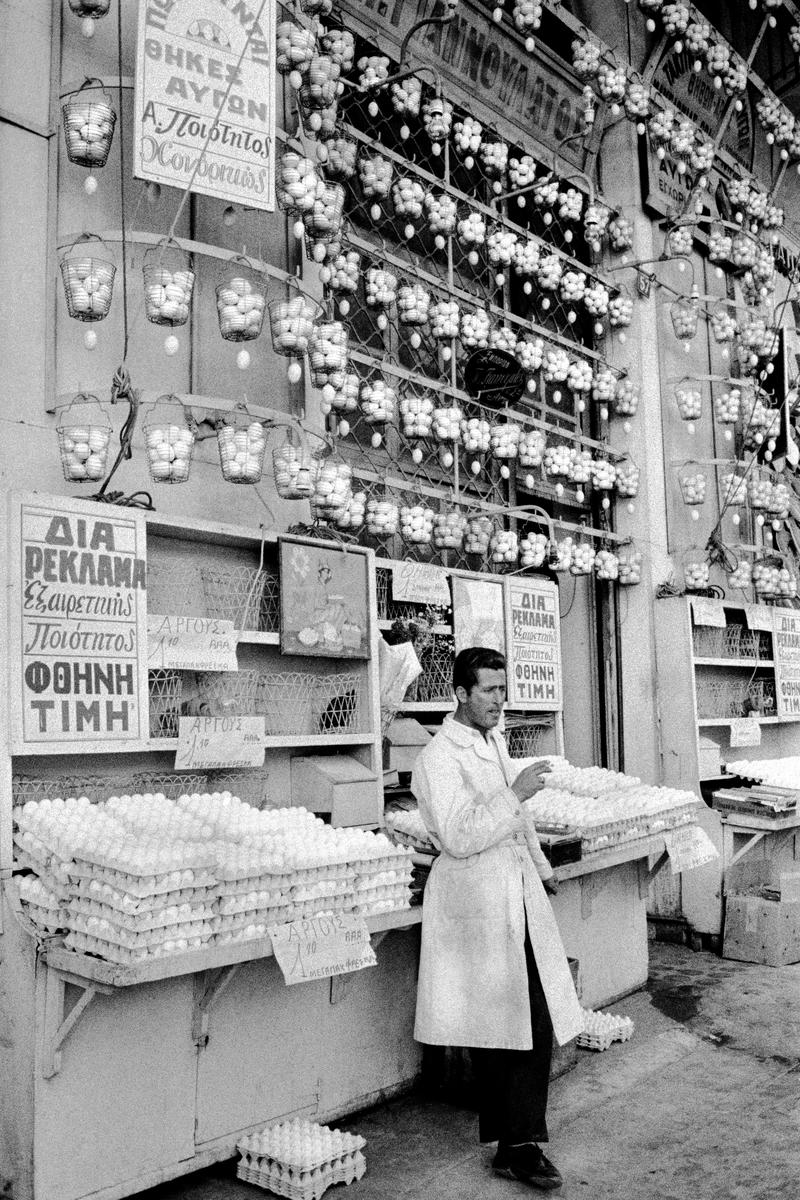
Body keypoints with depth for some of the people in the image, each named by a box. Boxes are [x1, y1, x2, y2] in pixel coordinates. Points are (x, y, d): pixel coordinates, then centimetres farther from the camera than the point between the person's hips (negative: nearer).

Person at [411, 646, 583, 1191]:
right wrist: (515, 793, -22)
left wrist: (542, 867, 37)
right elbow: (458, 837, -21)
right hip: (477, 899, -8)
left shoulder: (496, 743, 15)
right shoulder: (439, 757, -12)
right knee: (496, 1024, -1)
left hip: (520, 895, 8)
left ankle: (519, 1144, 19)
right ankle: (517, 1142, 12)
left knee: (537, 1022, 5)